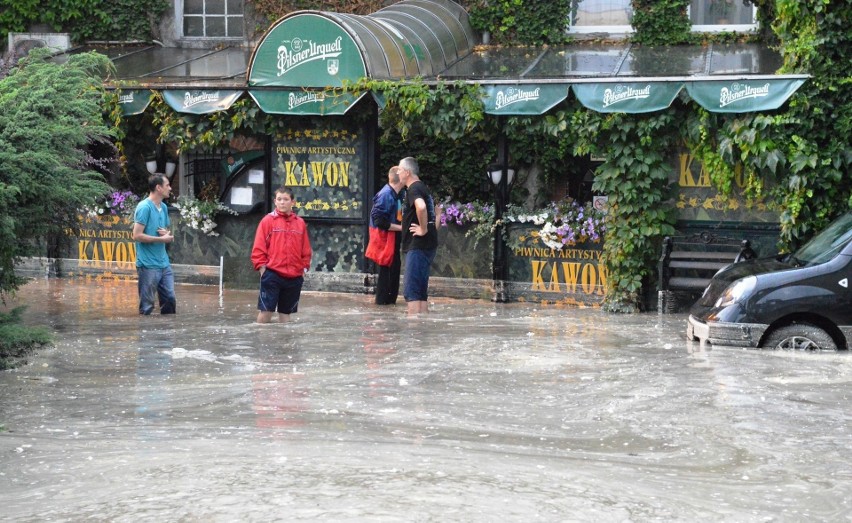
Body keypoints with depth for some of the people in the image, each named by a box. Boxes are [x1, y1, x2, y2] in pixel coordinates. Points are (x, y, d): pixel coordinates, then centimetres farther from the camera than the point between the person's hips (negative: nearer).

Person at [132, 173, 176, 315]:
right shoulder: (144, 207, -12)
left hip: (164, 263, 8)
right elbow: (137, 235, -17)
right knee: (147, 306, -1)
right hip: (148, 265, -8)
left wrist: (167, 233, 1)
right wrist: (162, 239, -13)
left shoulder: (164, 207, 13)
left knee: (170, 299, 8)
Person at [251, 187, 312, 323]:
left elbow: (306, 249, 14)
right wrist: (262, 266, -8)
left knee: (286, 312, 10)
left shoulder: (300, 223, 9)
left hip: (294, 277, 3)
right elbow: (259, 247, -2)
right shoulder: (268, 220, -1)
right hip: (272, 274, -3)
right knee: (266, 310, -6)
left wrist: (304, 268, 8)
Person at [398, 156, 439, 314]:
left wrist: (423, 229, -23)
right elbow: (435, 213, 33)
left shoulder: (413, 189, -12)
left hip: (418, 246, -10)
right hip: (428, 245, 10)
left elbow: (421, 207, -34)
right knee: (421, 291, 13)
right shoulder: (424, 188, 19)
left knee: (411, 291, -10)